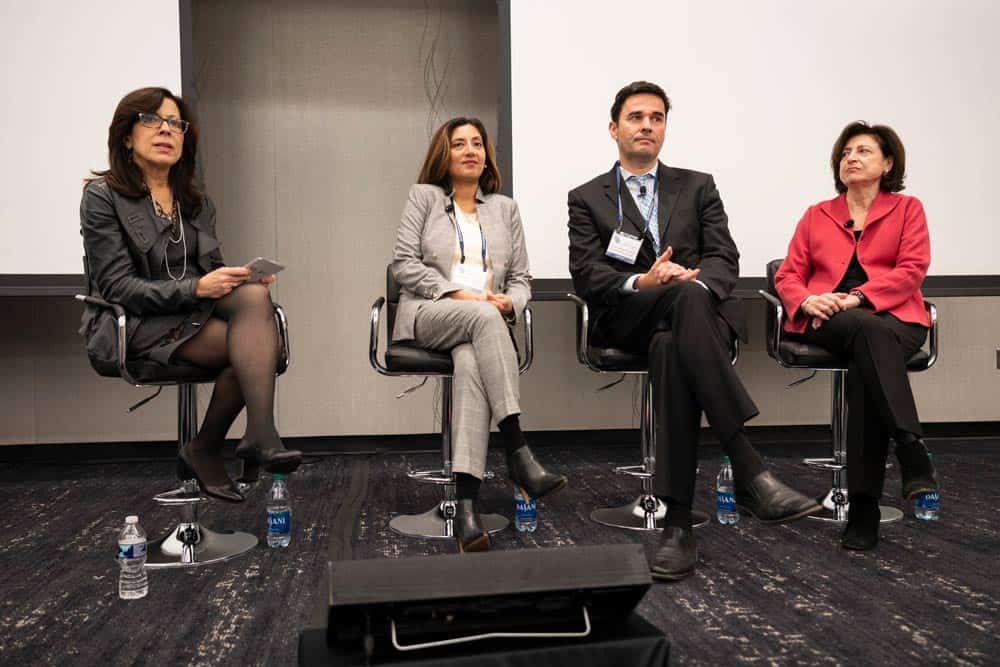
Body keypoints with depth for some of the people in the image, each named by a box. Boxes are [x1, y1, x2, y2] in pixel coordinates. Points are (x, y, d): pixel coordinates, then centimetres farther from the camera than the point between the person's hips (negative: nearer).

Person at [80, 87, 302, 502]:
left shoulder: (195, 201, 16)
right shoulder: (103, 195, -2)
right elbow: (117, 287, -10)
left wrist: (242, 277, -8)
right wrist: (195, 287, -22)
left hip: (196, 313, 5)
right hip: (136, 326, -5)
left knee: (253, 296, -30)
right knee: (253, 344, -29)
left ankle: (259, 436, -33)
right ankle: (203, 450, -21)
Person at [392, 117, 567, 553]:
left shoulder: (505, 207, 22)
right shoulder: (423, 196, 14)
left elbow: (521, 280, 17)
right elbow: (403, 263, 2)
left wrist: (509, 302, -8)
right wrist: (455, 293, -11)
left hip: (487, 318, 2)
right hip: (428, 313, -2)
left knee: (471, 364, -36)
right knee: (483, 315, -38)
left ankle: (466, 502, -47)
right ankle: (519, 454, -44)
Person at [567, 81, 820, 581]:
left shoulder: (697, 187, 20)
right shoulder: (587, 198, 16)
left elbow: (724, 259, 7)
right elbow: (586, 276, 2)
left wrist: (694, 282, -18)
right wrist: (643, 283, -18)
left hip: (699, 309, 2)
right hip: (629, 320, -1)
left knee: (671, 349, -38)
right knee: (685, 300, -38)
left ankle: (678, 522, -37)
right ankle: (750, 470, -43)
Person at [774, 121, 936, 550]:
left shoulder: (907, 209, 18)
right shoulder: (816, 216, 23)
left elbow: (911, 270, 1)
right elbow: (788, 275, 14)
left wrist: (856, 297, -16)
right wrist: (807, 301, -11)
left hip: (893, 318, 0)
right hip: (827, 323, 1)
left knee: (865, 367, -36)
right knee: (869, 330, -37)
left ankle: (863, 508, -37)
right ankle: (911, 449, -45)